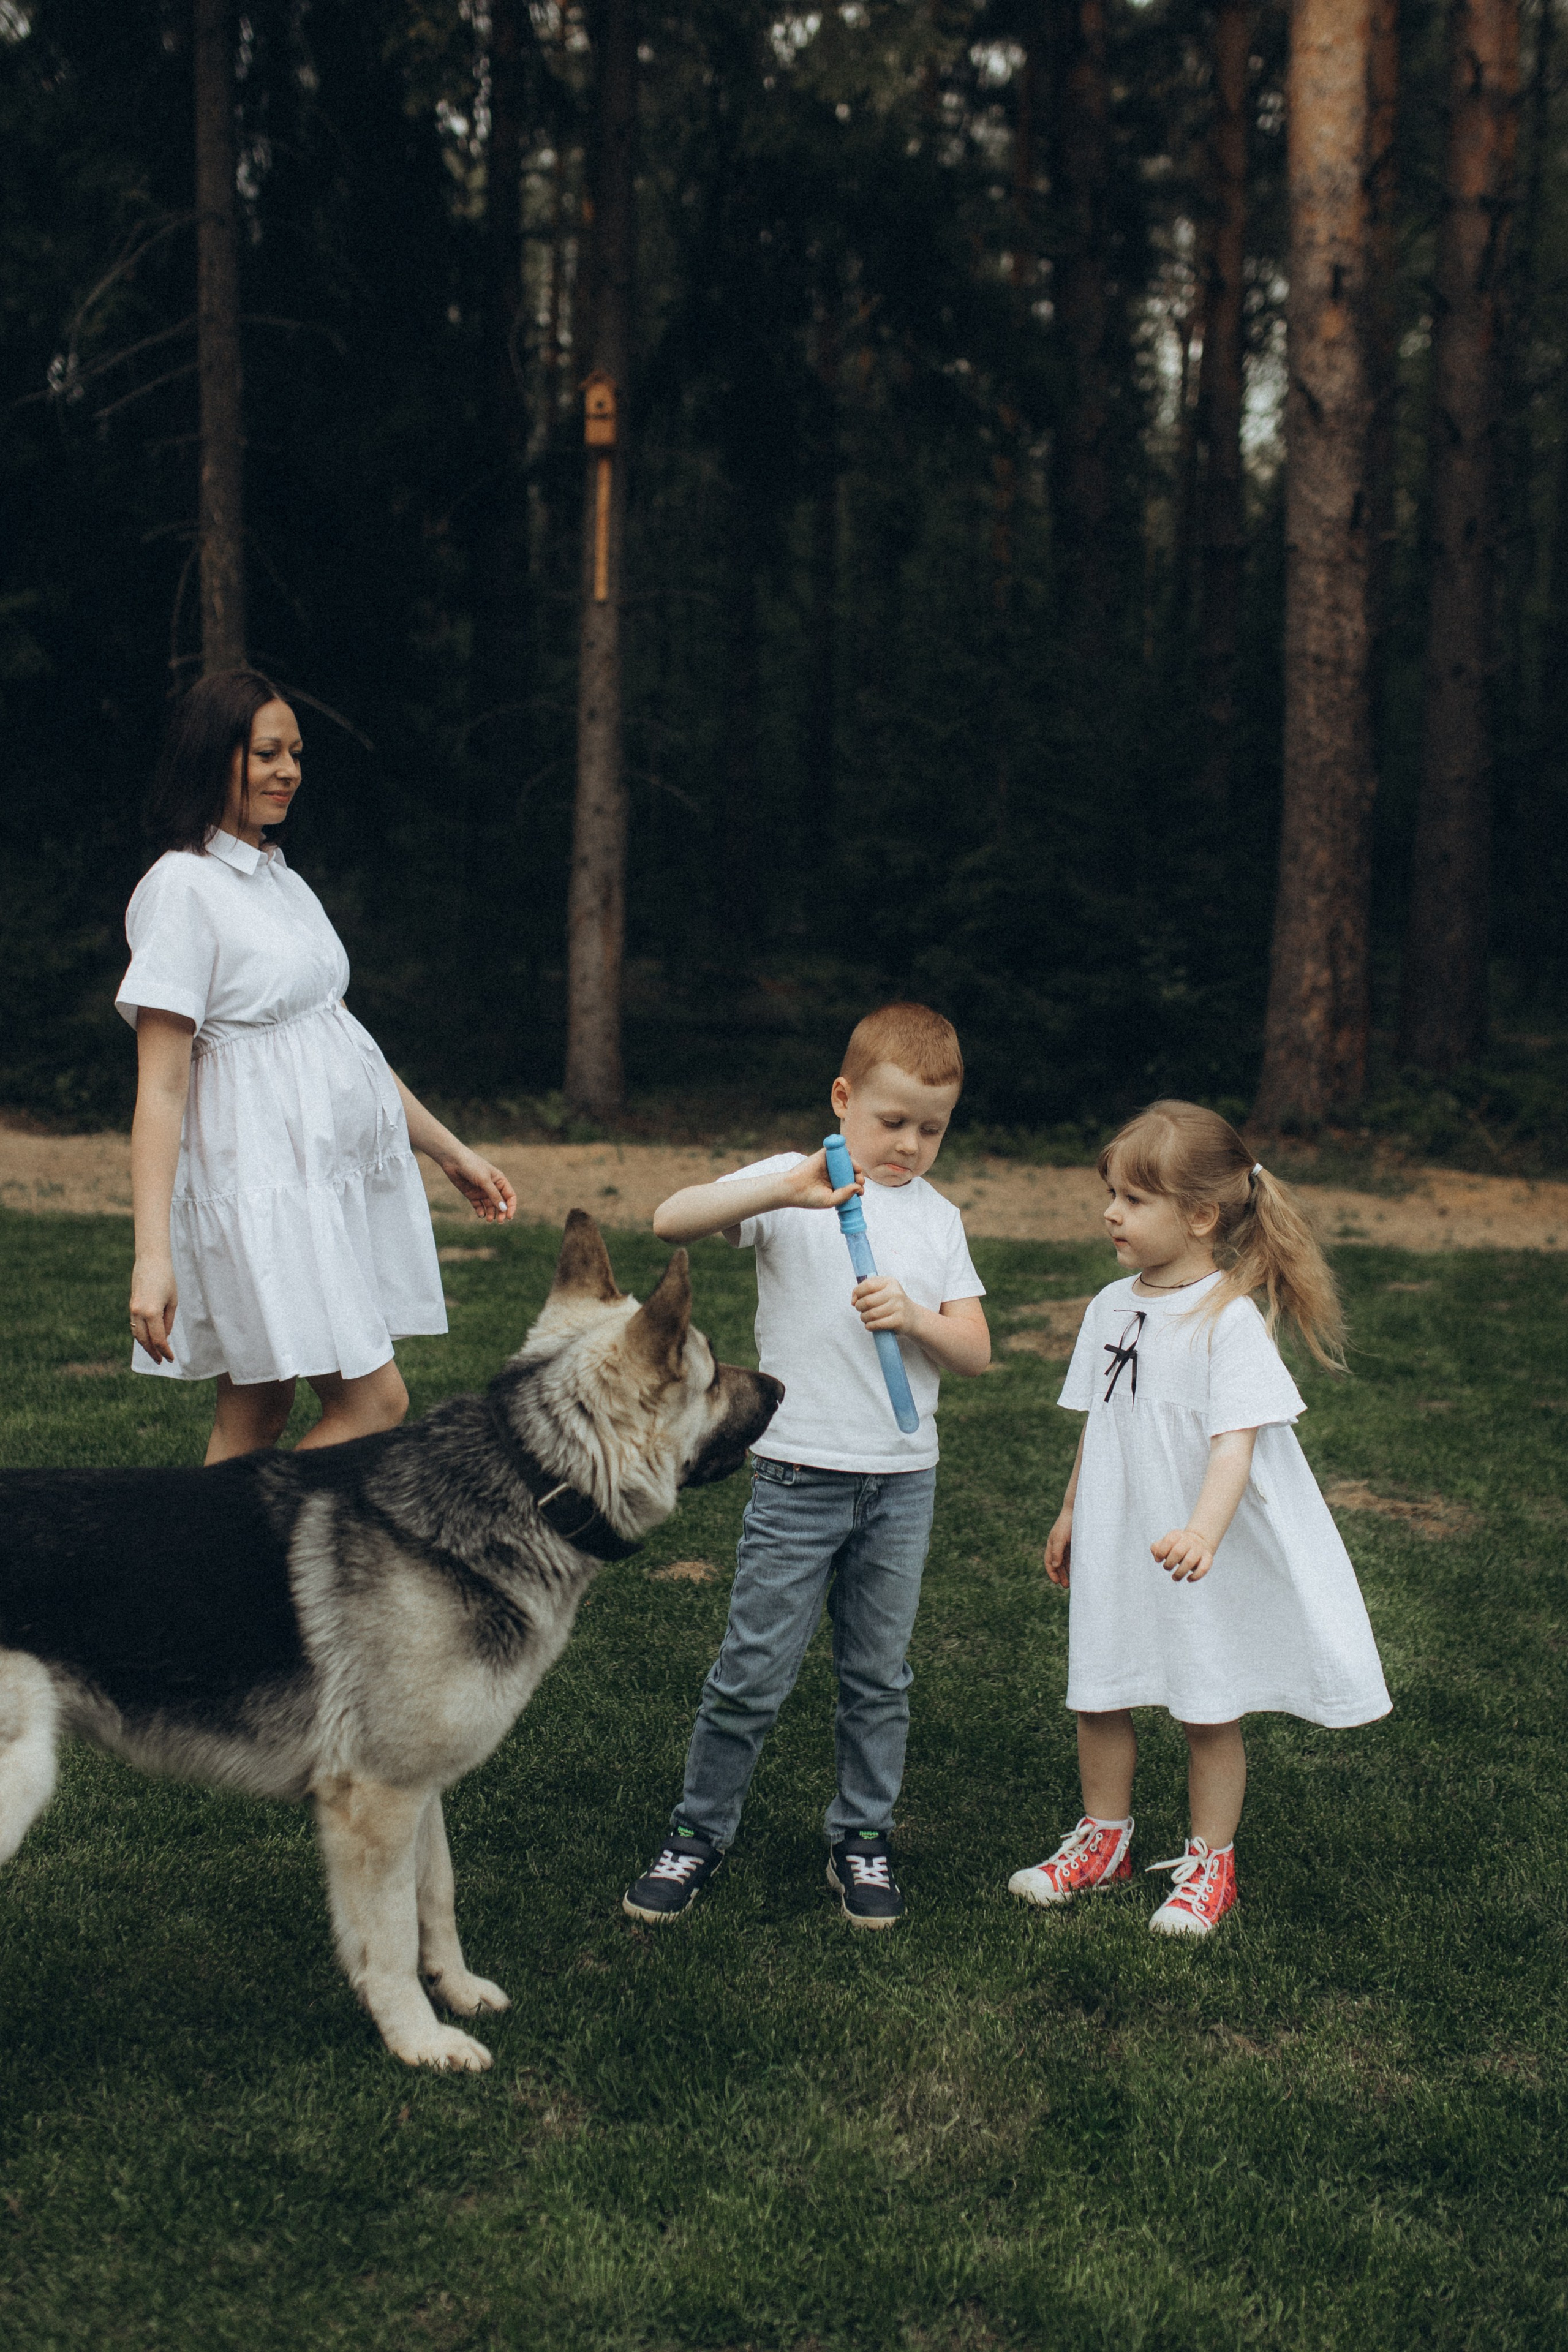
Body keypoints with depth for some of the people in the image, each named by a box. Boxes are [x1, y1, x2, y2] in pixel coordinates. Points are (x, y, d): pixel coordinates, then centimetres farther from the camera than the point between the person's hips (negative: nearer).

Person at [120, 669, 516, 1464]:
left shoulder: (282, 880, 17)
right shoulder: (182, 887, -9)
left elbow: (343, 1043, 23)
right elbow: (161, 1087, -14)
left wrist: (450, 1152, 23)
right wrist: (152, 1256, -20)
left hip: (337, 1173, 8)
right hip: (265, 1180, -8)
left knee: (256, 1411, 7)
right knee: (374, 1402, -11)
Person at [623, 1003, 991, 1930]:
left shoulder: (939, 1218, 9)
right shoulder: (792, 1185, -4)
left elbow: (976, 1350, 5)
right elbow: (672, 1220, -19)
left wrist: (915, 1317, -15)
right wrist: (785, 1191, -32)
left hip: (904, 1479, 4)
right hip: (799, 1474, -3)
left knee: (879, 1673, 12)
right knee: (755, 1672, 0)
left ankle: (863, 1838, 27)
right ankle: (700, 1831, 17)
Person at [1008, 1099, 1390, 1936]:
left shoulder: (1230, 1321, -18)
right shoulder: (1111, 1308, 2)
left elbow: (1235, 1441, -26)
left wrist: (1204, 1531, -40)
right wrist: (1070, 1515, 20)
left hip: (1206, 1562, -6)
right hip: (1114, 1546, 6)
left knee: (1209, 1713, 8)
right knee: (1097, 1696, 14)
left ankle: (1210, 1862, 26)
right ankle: (1104, 1837, 34)